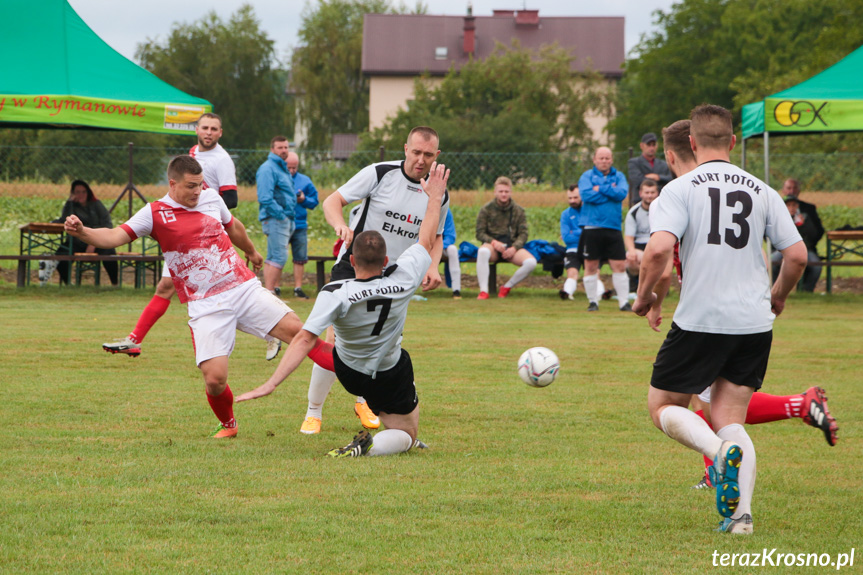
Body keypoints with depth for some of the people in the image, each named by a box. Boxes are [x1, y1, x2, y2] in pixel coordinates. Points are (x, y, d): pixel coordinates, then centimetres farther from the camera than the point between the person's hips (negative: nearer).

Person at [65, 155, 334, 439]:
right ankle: (227, 424, 18)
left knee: (296, 330, -8)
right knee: (214, 379, -13)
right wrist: (81, 232, -33)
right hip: (206, 307, -4)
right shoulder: (155, 214, -5)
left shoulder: (211, 197, 9)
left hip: (244, 287, 4)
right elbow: (114, 236, -14)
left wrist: (251, 251, 47)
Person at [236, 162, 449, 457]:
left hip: (349, 374, 2)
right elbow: (427, 241, -6)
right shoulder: (403, 279, -24)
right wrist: (435, 197, 8)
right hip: (391, 376, -2)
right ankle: (370, 446, -18)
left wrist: (270, 384, -39)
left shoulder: (335, 295, -31)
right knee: (406, 435, 15)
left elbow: (304, 339, -38)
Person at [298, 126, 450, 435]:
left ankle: (363, 402, 31)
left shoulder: (439, 195, 1)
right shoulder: (379, 174, -10)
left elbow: (435, 237, 17)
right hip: (352, 268, -4)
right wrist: (340, 225, -28)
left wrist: (432, 267, -2)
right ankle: (314, 412, 3)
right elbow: (332, 201, -7)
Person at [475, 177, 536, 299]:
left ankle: (507, 287, -6)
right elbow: (480, 233, 2)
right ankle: (483, 291, -38)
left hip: (511, 246, 2)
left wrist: (514, 248, -12)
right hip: (492, 245, -2)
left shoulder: (518, 211, 12)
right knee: (483, 252, -41)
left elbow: (523, 234, 7)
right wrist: (494, 242, -17)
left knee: (531, 262, -28)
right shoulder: (486, 209, 7)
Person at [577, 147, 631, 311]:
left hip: (613, 228, 1)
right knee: (591, 266, 2)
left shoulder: (619, 177, 12)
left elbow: (622, 193, -7)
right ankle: (593, 301, 12)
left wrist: (600, 189, -7)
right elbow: (586, 195, -12)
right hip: (591, 228, -1)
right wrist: (610, 192, -5)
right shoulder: (587, 176, 6)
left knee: (619, 266, -3)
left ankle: (624, 301, 1)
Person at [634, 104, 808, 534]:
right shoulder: (761, 191, 6)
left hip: (699, 320, -4)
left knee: (663, 407, 12)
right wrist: (777, 297, 23)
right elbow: (797, 254, 4)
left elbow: (659, 248, -19)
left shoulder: (680, 189, -5)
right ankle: (740, 512, -7)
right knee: (730, 417, 12)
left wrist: (644, 296, -2)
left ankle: (720, 451, -18)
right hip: (755, 322, 4)